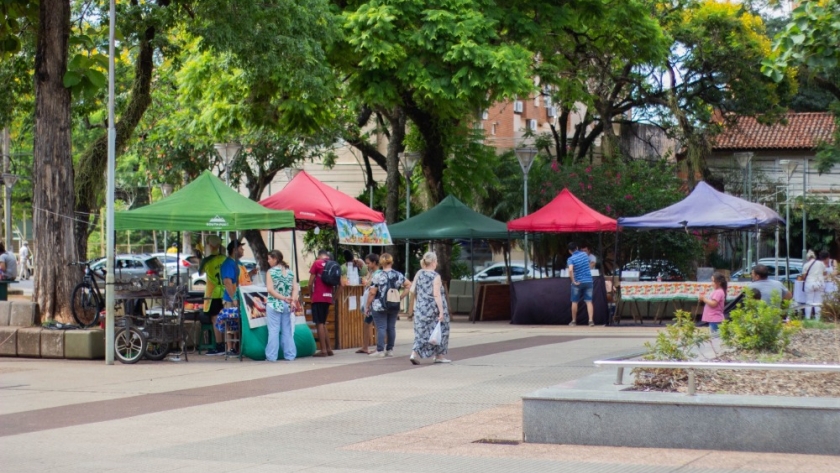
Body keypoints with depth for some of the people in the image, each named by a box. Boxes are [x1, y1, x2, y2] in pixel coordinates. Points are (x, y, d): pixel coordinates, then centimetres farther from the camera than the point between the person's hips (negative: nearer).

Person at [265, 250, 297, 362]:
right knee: (287, 331, 10)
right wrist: (292, 300, -9)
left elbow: (270, 289, -15)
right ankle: (289, 355, 11)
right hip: (287, 306, 5)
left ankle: (272, 356, -3)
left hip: (274, 305, -5)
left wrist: (283, 298, -15)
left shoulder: (271, 272, -7)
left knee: (274, 331, -3)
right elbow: (295, 288, 0)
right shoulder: (289, 272, 8)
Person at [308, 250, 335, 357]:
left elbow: (310, 283, -5)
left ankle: (323, 350, -8)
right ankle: (328, 349, 13)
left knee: (319, 324, -3)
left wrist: (311, 294, 10)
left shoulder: (317, 263, -4)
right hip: (328, 297, 6)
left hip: (318, 297, -6)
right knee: (323, 323, 16)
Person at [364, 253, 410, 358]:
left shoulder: (378, 276, -10)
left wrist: (367, 305, -1)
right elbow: (409, 285, 2)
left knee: (381, 328, -3)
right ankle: (390, 350, 15)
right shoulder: (398, 275, 3)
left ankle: (380, 351, -3)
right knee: (391, 327, 11)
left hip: (379, 306, -5)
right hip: (394, 306, 5)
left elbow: (372, 293, -11)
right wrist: (400, 297, 5)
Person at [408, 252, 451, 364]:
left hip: (420, 307, 5)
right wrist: (441, 311, -17)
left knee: (421, 331, 10)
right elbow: (436, 295, -18)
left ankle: (414, 354, -7)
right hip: (433, 308, -5)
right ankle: (439, 356, 19)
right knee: (439, 330, 12)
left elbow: (412, 290, 5)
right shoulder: (435, 276, -13)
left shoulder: (419, 273, 3)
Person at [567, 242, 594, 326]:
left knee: (574, 302, 11)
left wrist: (573, 281, -21)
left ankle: (574, 321, 19)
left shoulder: (571, 259, -12)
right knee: (589, 301, 1)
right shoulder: (584, 254, 3)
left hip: (578, 283, -3)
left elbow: (570, 270, -30)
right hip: (588, 281, 3)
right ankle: (591, 320, -11)